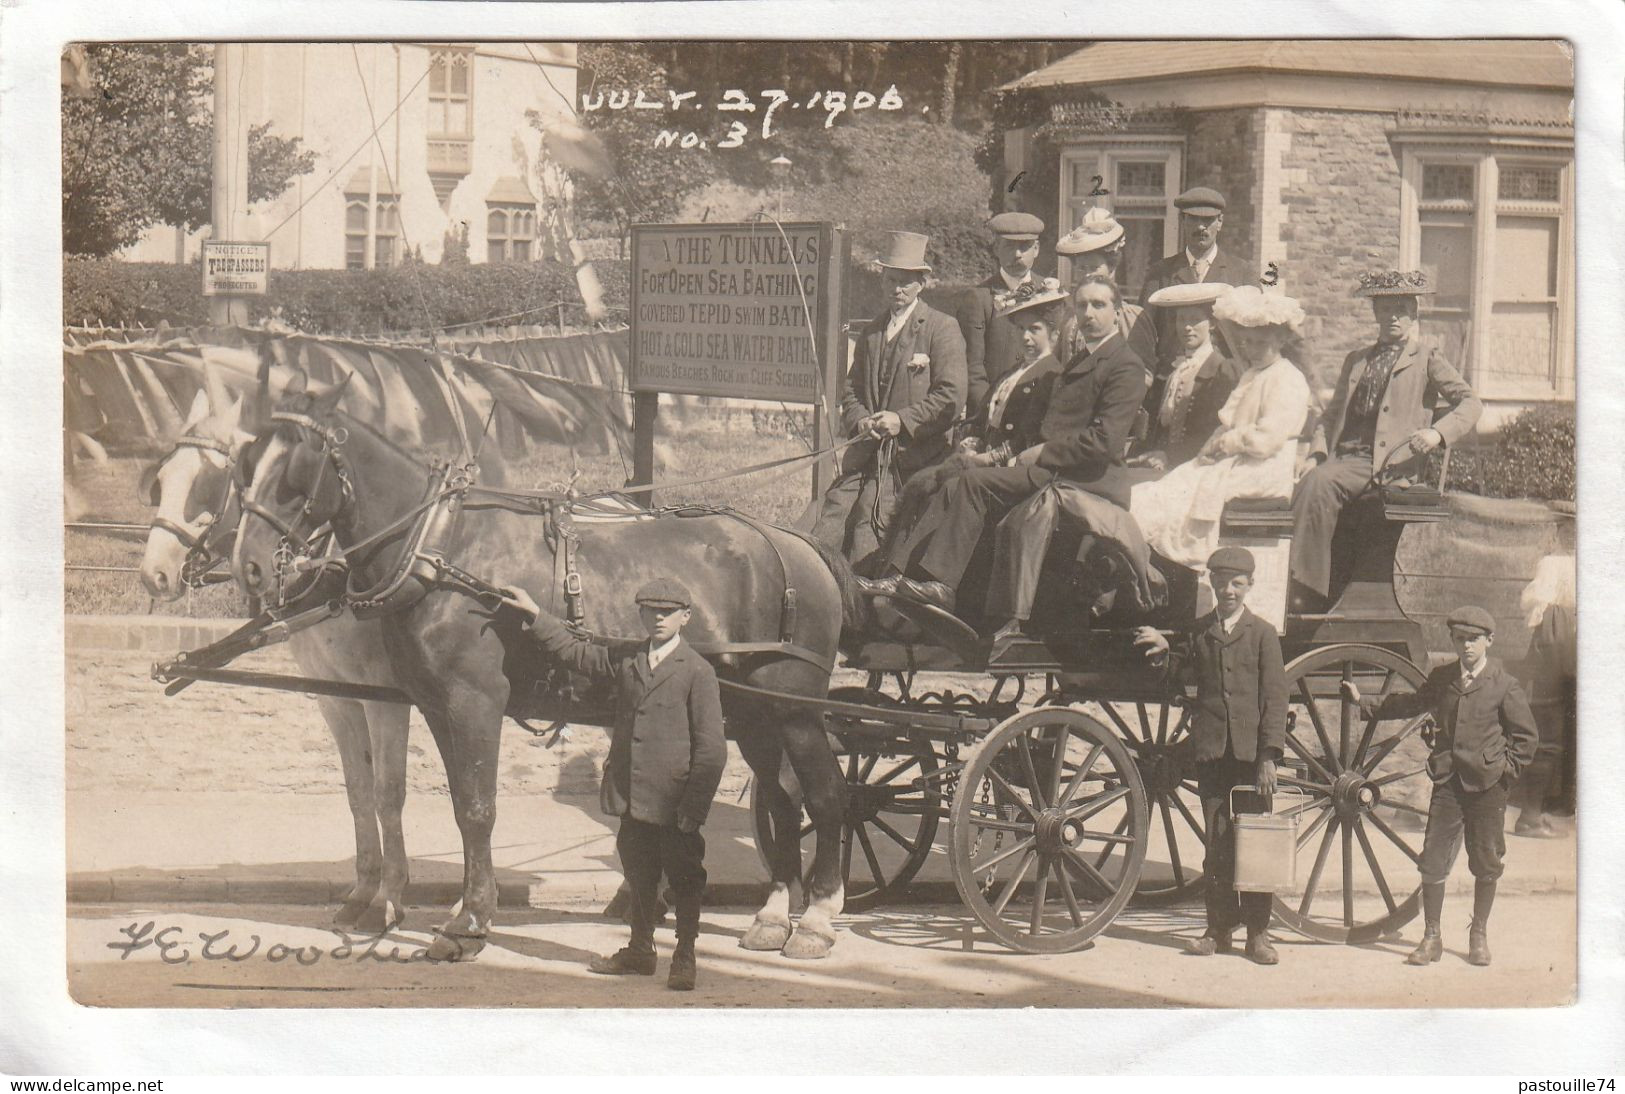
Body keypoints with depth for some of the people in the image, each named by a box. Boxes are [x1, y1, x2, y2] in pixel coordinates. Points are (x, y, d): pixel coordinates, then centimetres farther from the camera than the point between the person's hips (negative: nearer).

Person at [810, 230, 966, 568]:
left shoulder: (942, 329, -1)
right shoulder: (872, 331, 19)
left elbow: (951, 398, -8)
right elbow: (851, 387, 21)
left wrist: (903, 420, -15)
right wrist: (859, 420, -1)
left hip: (914, 454, -6)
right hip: (867, 452, 6)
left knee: (868, 523, -16)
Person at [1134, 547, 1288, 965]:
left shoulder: (1263, 634, 2)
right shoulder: (1200, 632, 12)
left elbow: (1275, 698, -2)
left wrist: (1269, 757, -9)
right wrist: (1164, 651, 0)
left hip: (1252, 751, -2)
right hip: (1211, 750, 2)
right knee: (1217, 843, 5)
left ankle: (1257, 931, 6)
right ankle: (1220, 927, 12)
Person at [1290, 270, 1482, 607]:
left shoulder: (1427, 361, 15)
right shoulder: (1356, 361, 29)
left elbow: (1470, 402, 6)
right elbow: (1331, 415, 26)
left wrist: (1438, 433, -13)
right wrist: (1316, 454, 6)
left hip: (1389, 462, -5)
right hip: (1344, 457, 5)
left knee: (1321, 482, -32)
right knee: (1311, 482, -30)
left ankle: (1309, 590, -34)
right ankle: (1303, 590, -33)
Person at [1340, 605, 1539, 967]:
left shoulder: (1503, 686, -3)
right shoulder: (1440, 679, 8)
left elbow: (1527, 735, 3)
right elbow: (1410, 704, 24)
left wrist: (1507, 770, -4)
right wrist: (1364, 703, 24)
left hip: (1487, 786, -3)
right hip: (1447, 782, 3)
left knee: (1485, 863, 5)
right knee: (1433, 860, -3)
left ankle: (1479, 935, 20)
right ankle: (1431, 938, 6)